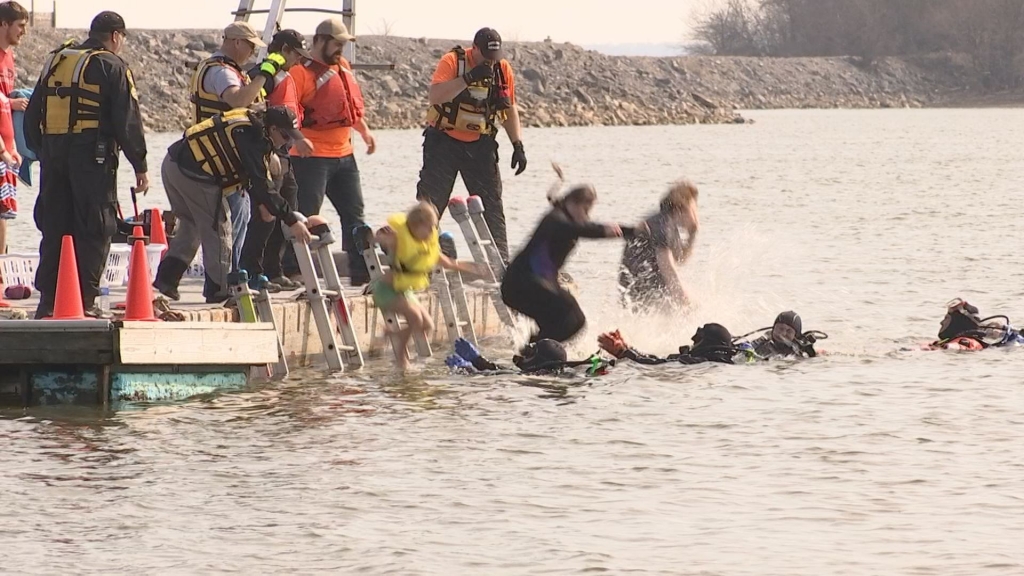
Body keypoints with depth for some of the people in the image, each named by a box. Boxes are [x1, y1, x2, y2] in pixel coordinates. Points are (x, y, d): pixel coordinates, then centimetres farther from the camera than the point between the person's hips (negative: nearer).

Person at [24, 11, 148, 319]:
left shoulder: (54, 61, 16)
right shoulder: (111, 66, -3)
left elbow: (33, 115, 18)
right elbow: (128, 121, -7)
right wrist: (140, 166, -2)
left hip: (53, 153, 6)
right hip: (93, 155, -6)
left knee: (54, 229, 9)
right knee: (93, 231, -1)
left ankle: (48, 301, 7)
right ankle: (84, 302, -5)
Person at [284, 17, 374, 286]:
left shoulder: (343, 67, 14)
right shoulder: (302, 72, -12)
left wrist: (365, 131, 19)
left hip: (344, 154, 9)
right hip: (312, 157, -9)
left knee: (354, 214, 11)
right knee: (305, 216, -8)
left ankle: (362, 272, 17)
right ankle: (291, 271, -4)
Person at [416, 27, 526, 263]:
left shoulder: (503, 70, 2)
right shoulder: (452, 62, -12)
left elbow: (510, 110, 12)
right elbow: (435, 96, -26)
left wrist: (518, 146, 4)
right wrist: (468, 78, -32)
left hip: (480, 146, 3)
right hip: (444, 142, -3)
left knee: (492, 205, 0)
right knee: (430, 202, -1)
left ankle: (500, 260, 3)